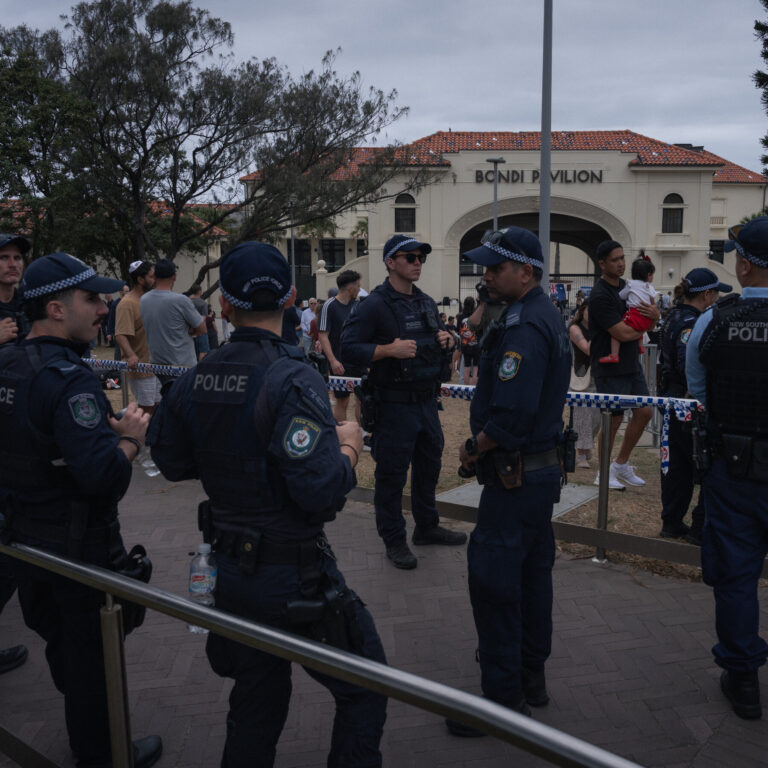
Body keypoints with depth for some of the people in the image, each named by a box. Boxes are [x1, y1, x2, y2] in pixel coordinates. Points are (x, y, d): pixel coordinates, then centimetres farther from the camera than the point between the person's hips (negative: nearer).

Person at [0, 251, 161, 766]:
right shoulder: (69, 380, -27)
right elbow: (103, 476, -35)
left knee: (60, 642, 26)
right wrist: (130, 438, -17)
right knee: (92, 658, 12)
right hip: (79, 547, -8)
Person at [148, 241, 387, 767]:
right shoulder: (293, 379, -23)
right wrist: (347, 447, -10)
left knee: (256, 702, 24)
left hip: (232, 568, 7)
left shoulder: (196, 381, -1)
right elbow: (323, 490, -28)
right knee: (365, 691, 13)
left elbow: (171, 461, 11)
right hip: (294, 577, -7)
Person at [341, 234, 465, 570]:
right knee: (391, 473, 3)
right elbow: (348, 348, -17)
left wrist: (446, 341, 3)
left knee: (429, 465, 18)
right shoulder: (375, 304, -11)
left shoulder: (427, 303, 13)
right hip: (395, 404, -8)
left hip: (427, 400, 8)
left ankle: (427, 527, 36)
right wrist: (388, 349, -27)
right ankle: (394, 540, 17)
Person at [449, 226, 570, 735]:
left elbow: (508, 417, -30)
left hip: (516, 476, -11)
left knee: (493, 580, -2)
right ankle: (532, 677, 33)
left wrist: (475, 449, -11)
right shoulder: (547, 316, 11)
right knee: (532, 572, 18)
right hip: (544, 467, 11)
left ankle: (504, 697, 11)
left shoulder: (524, 329, -22)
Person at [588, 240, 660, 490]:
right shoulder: (600, 295, -16)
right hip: (610, 368, -8)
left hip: (632, 363, 8)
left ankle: (621, 464, 24)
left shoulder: (627, 286, 12)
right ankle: (604, 473, 14)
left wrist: (654, 314, -8)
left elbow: (651, 322, 17)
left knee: (644, 413, 9)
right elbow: (622, 333, -22)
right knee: (613, 420, -2)